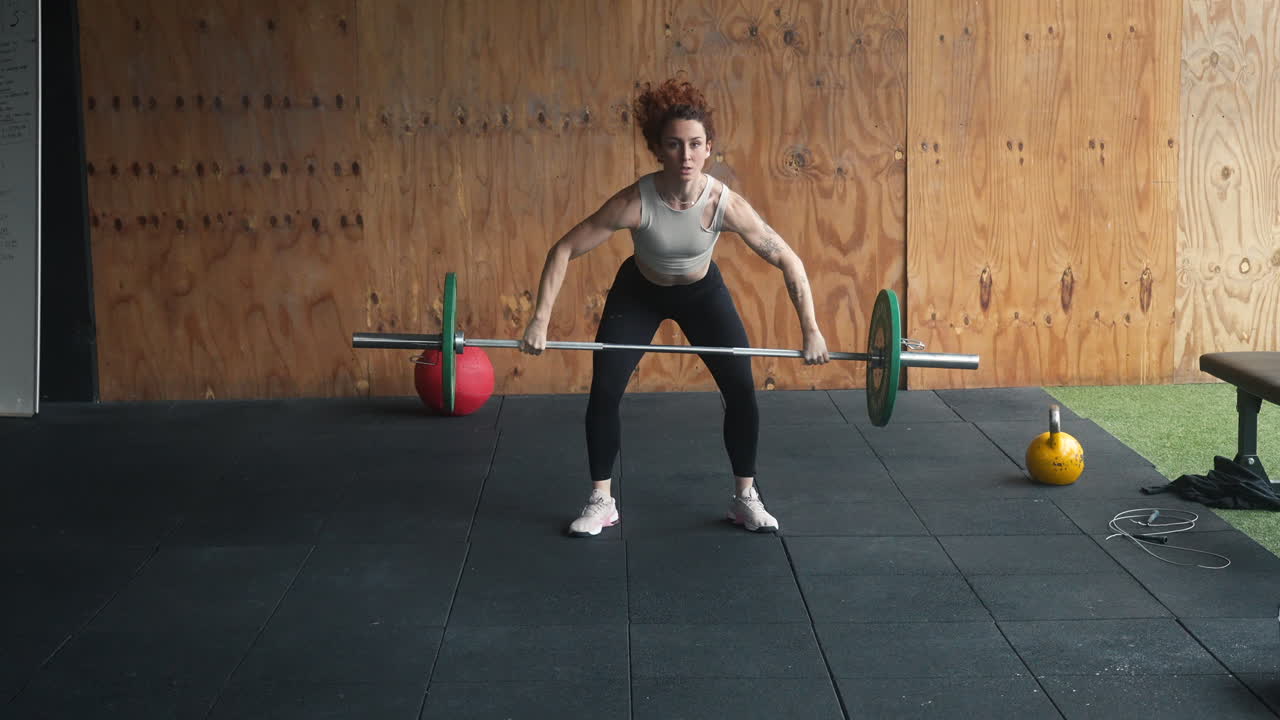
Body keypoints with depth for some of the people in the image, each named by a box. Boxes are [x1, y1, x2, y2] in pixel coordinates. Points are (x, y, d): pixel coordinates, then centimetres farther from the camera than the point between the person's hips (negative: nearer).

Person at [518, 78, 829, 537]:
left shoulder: (726, 204, -32)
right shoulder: (635, 203, -35)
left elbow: (788, 261, -22)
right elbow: (564, 250, -27)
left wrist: (811, 331, -25)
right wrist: (540, 322, -32)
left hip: (703, 292, 1)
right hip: (639, 293, -1)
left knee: (742, 389, -7)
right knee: (604, 392, -9)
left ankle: (745, 498, 11)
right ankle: (601, 502, 8)